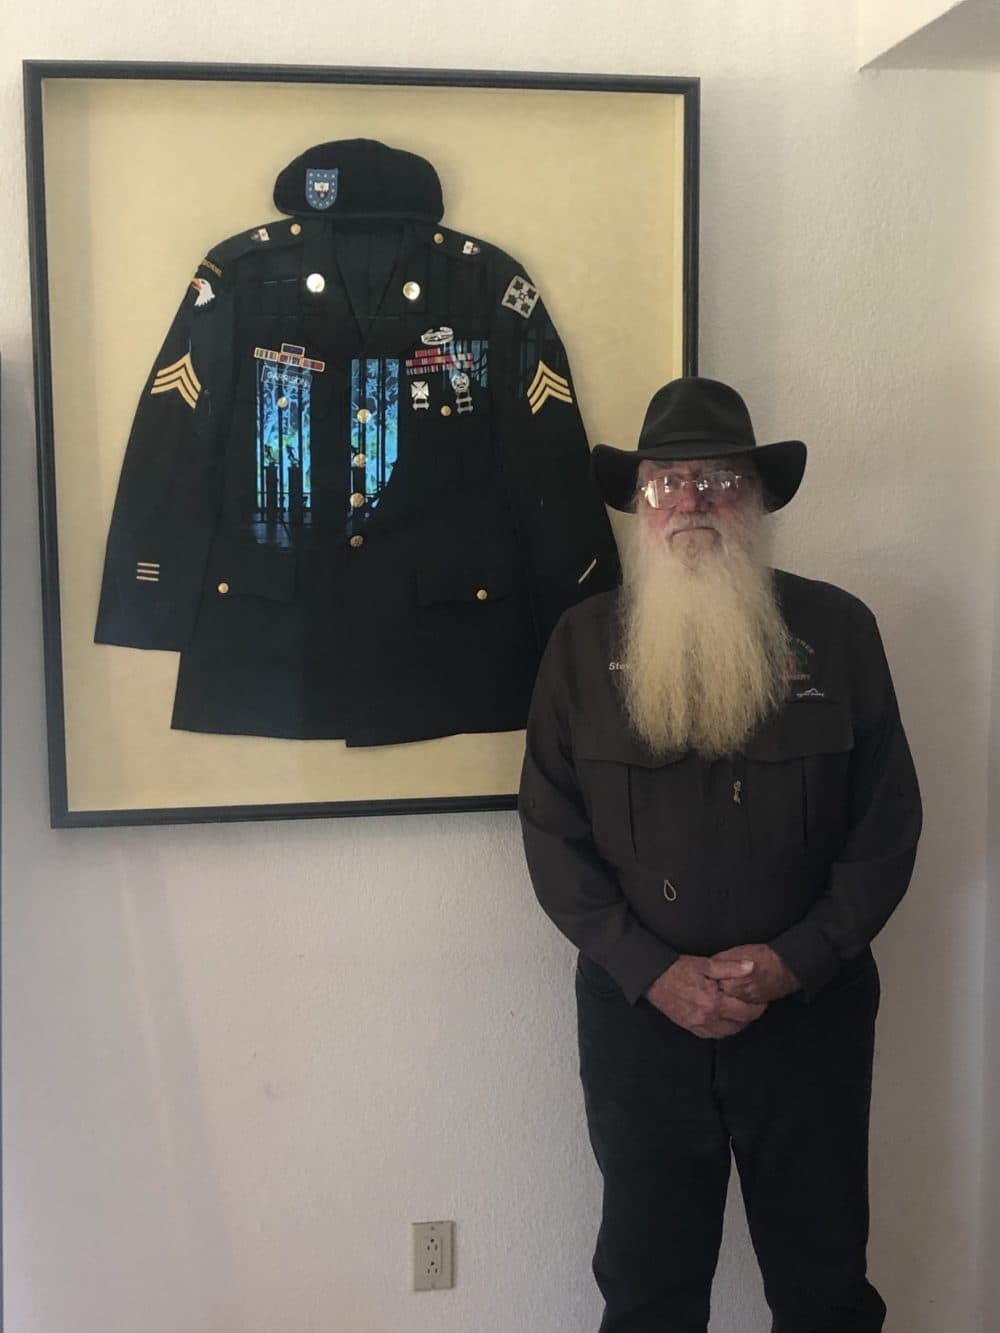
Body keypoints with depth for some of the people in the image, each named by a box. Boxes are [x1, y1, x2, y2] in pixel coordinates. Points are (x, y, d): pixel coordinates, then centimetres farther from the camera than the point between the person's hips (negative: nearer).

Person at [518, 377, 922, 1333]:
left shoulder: (837, 630, -2)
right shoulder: (584, 642, -1)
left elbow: (887, 824, -2)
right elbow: (552, 833, -2)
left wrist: (795, 959, -12)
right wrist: (654, 971, -12)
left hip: (812, 1012, 0)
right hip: (638, 1013, 1)